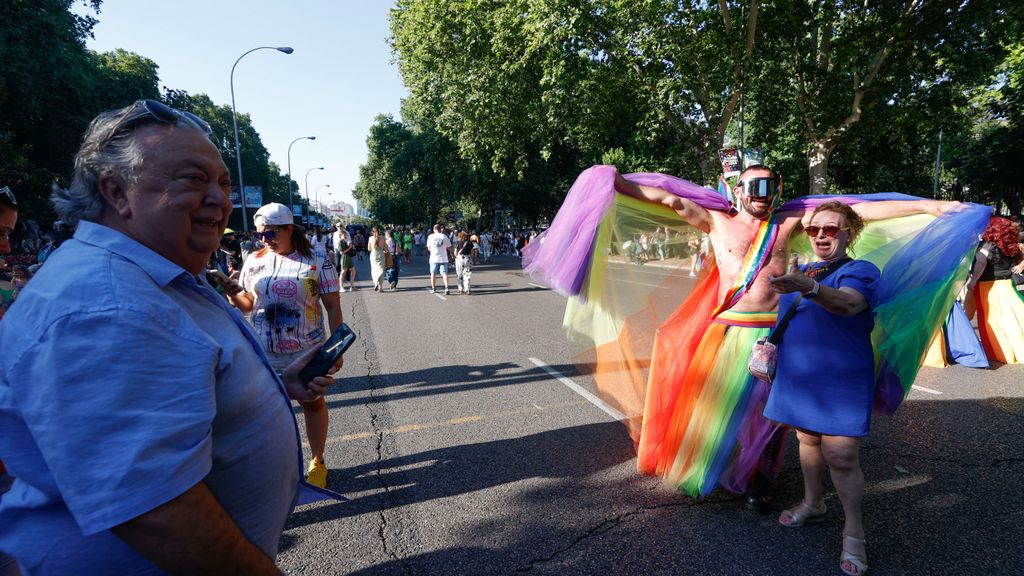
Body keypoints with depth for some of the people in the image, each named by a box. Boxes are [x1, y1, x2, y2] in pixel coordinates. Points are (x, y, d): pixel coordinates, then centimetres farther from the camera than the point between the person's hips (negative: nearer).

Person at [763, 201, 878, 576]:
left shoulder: (861, 271, -9)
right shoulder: (800, 272, 11)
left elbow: (847, 302, -33)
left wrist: (810, 287, -52)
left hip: (841, 381, -6)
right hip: (798, 376, 6)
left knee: (841, 457, -6)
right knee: (807, 440, 17)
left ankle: (853, 532, 13)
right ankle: (812, 504, 36)